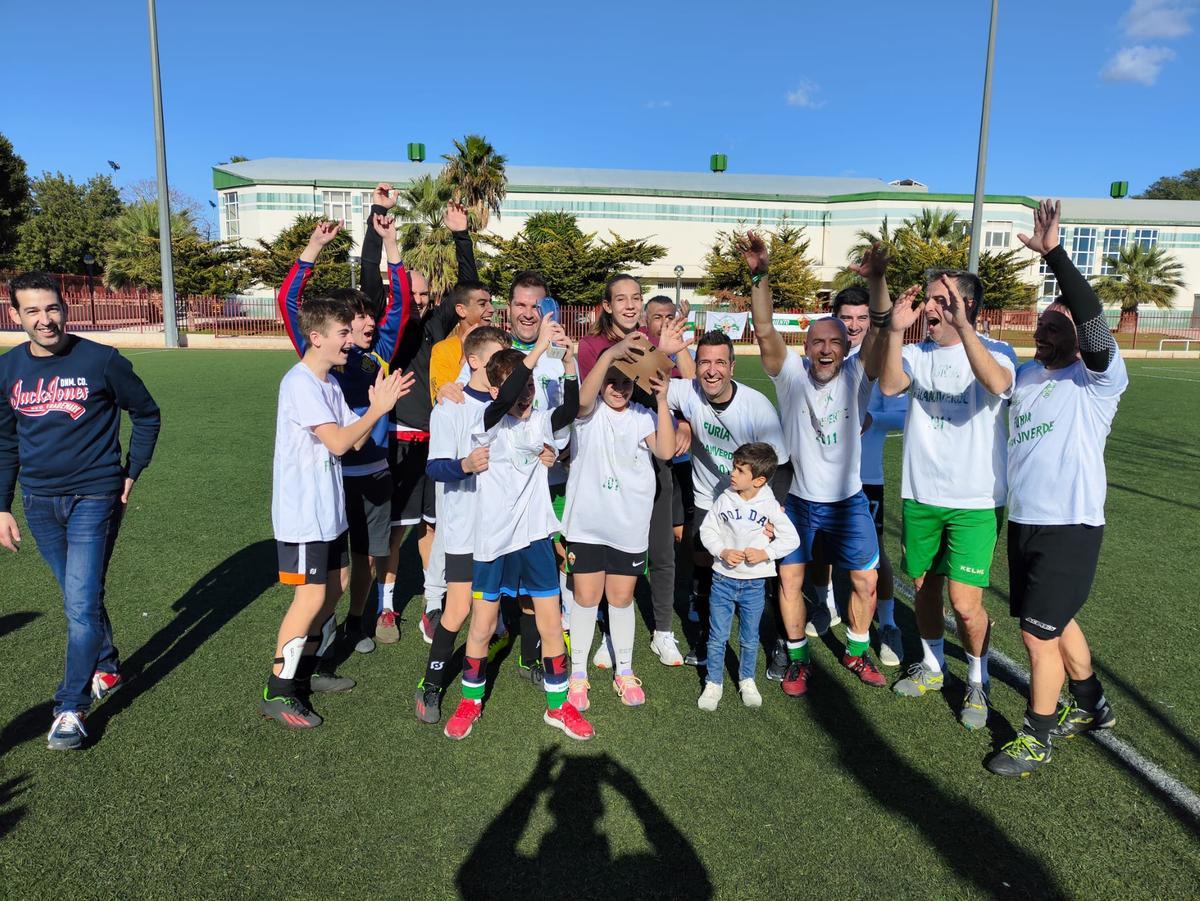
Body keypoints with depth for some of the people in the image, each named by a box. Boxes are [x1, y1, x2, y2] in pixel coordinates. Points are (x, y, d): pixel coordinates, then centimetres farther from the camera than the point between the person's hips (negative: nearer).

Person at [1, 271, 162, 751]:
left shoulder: (102, 361, -10)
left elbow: (146, 414, 3)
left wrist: (131, 472, -1)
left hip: (93, 496, -4)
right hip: (39, 503, 5)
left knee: (81, 603, -7)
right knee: (79, 597, 16)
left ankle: (71, 708, 5)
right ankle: (106, 667, 38)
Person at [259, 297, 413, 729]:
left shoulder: (330, 383, 10)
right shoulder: (300, 383, -18)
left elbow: (356, 441, 4)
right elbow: (338, 443, -24)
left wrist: (377, 405, -9)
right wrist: (379, 408, -16)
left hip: (329, 509, 9)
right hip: (302, 512, -9)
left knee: (335, 585, 16)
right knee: (311, 596, -5)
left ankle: (306, 668, 31)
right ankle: (277, 692, 8)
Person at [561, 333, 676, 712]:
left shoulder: (642, 416, 3)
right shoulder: (589, 412, -4)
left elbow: (666, 451, -13)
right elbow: (583, 398, -29)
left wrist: (662, 402, -20)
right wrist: (612, 351, -40)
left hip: (629, 526, 2)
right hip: (587, 523, -2)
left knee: (621, 598, 13)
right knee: (586, 598, 7)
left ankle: (624, 672, 30)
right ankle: (578, 673, 24)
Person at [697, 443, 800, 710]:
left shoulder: (770, 506, -10)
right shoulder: (724, 500, -8)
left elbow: (792, 538, -3)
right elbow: (707, 529, -1)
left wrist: (766, 553, -16)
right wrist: (722, 551, -16)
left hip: (754, 583, 0)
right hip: (723, 579, 0)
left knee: (749, 639, 15)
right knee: (717, 637, 8)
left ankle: (747, 681, 36)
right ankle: (714, 683, 24)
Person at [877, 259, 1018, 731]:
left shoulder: (995, 352, -7)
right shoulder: (917, 354, 2)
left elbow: (997, 383, -31)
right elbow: (888, 385, -18)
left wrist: (962, 326, -39)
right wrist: (895, 330, -30)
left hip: (975, 501, -4)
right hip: (920, 496, 4)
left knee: (965, 602, -5)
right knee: (924, 587, 16)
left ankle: (978, 681, 21)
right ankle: (932, 665, 39)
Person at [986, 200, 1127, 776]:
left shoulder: (1098, 379, -10)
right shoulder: (1023, 376, 9)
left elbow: (1092, 321, -26)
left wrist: (1054, 254, -33)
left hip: (1070, 525, -7)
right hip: (1022, 520, 7)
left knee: (1039, 633, -3)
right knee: (1056, 621, 21)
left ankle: (1037, 739, 16)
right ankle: (1092, 708, 43)